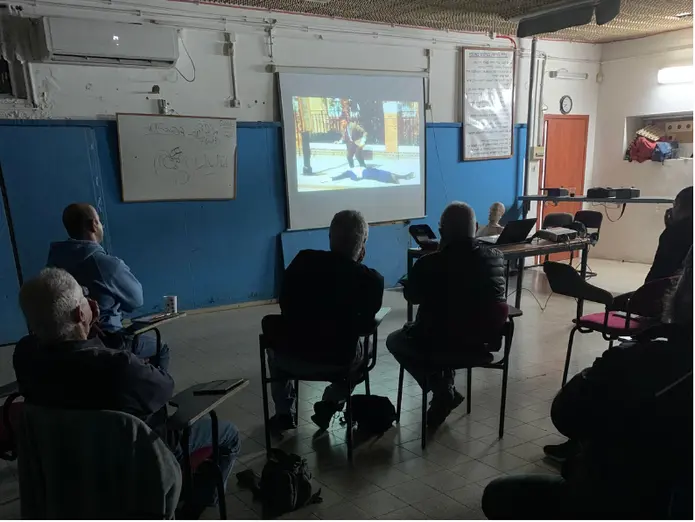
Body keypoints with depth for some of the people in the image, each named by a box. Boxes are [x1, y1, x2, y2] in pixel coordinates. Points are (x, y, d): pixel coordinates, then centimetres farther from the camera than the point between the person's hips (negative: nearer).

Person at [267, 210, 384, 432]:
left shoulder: (303, 259, -6)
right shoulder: (372, 279, -12)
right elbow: (364, 326, 4)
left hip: (291, 355, 1)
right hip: (338, 359, -1)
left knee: (276, 347, 38)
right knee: (360, 354, 35)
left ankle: (284, 412, 32)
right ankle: (330, 403, 17)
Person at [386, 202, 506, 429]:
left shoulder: (428, 263, -17)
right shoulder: (495, 257, -6)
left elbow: (412, 296, 3)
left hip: (443, 342, -5)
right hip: (486, 340, 5)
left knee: (395, 340, 23)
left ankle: (442, 391, 14)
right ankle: (446, 389, 34)